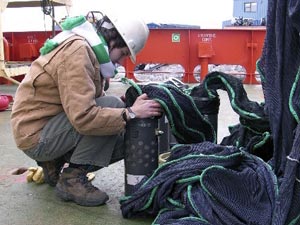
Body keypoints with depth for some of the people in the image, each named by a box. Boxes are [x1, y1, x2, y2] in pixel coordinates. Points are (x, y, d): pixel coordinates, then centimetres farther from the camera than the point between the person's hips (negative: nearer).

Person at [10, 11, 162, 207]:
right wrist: (130, 113, -25)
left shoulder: (90, 49, 8)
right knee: (112, 104, -22)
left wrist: (125, 103, -6)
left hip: (50, 128, 10)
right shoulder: (77, 52, -24)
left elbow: (94, 101, 9)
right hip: (36, 135, -10)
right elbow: (83, 116, -32)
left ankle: (54, 164, 14)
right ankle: (72, 179, -13)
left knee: (123, 141, 6)